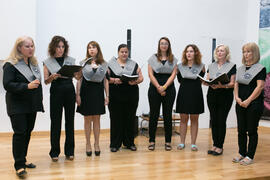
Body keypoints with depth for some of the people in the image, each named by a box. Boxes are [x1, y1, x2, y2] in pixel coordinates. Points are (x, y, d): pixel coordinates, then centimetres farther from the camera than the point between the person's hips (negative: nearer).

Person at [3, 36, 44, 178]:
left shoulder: (33, 63, 12)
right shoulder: (11, 65, -9)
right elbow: (7, 85, -17)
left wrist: (39, 101, 17)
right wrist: (27, 86, -28)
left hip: (31, 105, 7)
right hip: (17, 106, -6)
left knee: (28, 132, 10)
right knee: (20, 133, -7)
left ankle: (22, 160, 24)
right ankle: (19, 166, 0)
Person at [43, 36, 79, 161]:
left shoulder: (70, 60, 8)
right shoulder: (48, 62, 4)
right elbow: (46, 81, 3)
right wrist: (52, 77, -18)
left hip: (70, 91, 2)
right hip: (56, 92, -2)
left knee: (70, 121, 5)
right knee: (55, 122, 1)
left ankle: (69, 151, 16)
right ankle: (55, 152, 13)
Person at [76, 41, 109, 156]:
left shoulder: (104, 64, 7)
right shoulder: (83, 63, 3)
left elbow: (106, 80, 8)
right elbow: (79, 80, 2)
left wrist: (107, 95, 3)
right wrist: (77, 95, -5)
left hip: (98, 92, 1)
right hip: (86, 91, -1)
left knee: (96, 119, 6)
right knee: (87, 119, 4)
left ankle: (97, 144, 18)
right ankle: (88, 144, 16)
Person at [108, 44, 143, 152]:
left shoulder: (134, 64, 12)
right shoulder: (111, 64, 6)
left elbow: (141, 78, 8)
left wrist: (135, 82, -11)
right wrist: (114, 80, -17)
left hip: (131, 95, 2)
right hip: (115, 95, -2)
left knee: (130, 118, 6)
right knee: (116, 119, 1)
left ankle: (129, 143, 18)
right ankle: (115, 144, 11)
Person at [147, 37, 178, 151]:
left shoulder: (173, 59, 9)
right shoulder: (153, 58, 7)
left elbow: (173, 75, 0)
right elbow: (150, 74, -1)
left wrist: (164, 87, -12)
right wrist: (158, 87, -12)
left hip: (169, 88, 1)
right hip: (154, 88, -1)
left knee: (168, 115, 4)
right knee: (154, 115, 1)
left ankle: (168, 141, 12)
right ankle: (152, 141, 10)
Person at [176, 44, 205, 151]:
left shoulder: (201, 66, 0)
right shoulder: (181, 66, 5)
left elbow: (201, 81, 1)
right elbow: (179, 80, 10)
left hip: (196, 94, -1)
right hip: (183, 94, 1)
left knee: (194, 119, 5)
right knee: (183, 119, 5)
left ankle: (193, 143, 13)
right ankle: (182, 142, 13)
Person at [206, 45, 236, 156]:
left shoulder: (232, 66, 0)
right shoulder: (211, 66, 14)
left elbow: (232, 83, -6)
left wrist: (221, 86, -22)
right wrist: (207, 83, -11)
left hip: (225, 96, -4)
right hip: (212, 95, 4)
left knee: (221, 121, -2)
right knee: (213, 120, 7)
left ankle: (220, 146, 7)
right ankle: (215, 145, 17)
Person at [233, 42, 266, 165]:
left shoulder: (260, 68, -4)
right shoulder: (240, 69, 14)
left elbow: (260, 87, -12)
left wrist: (248, 101, -16)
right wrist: (237, 97, -4)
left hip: (254, 104, -6)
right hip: (240, 104, 6)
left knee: (252, 131, 1)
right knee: (241, 130, 9)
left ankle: (250, 156, 9)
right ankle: (242, 153, 20)